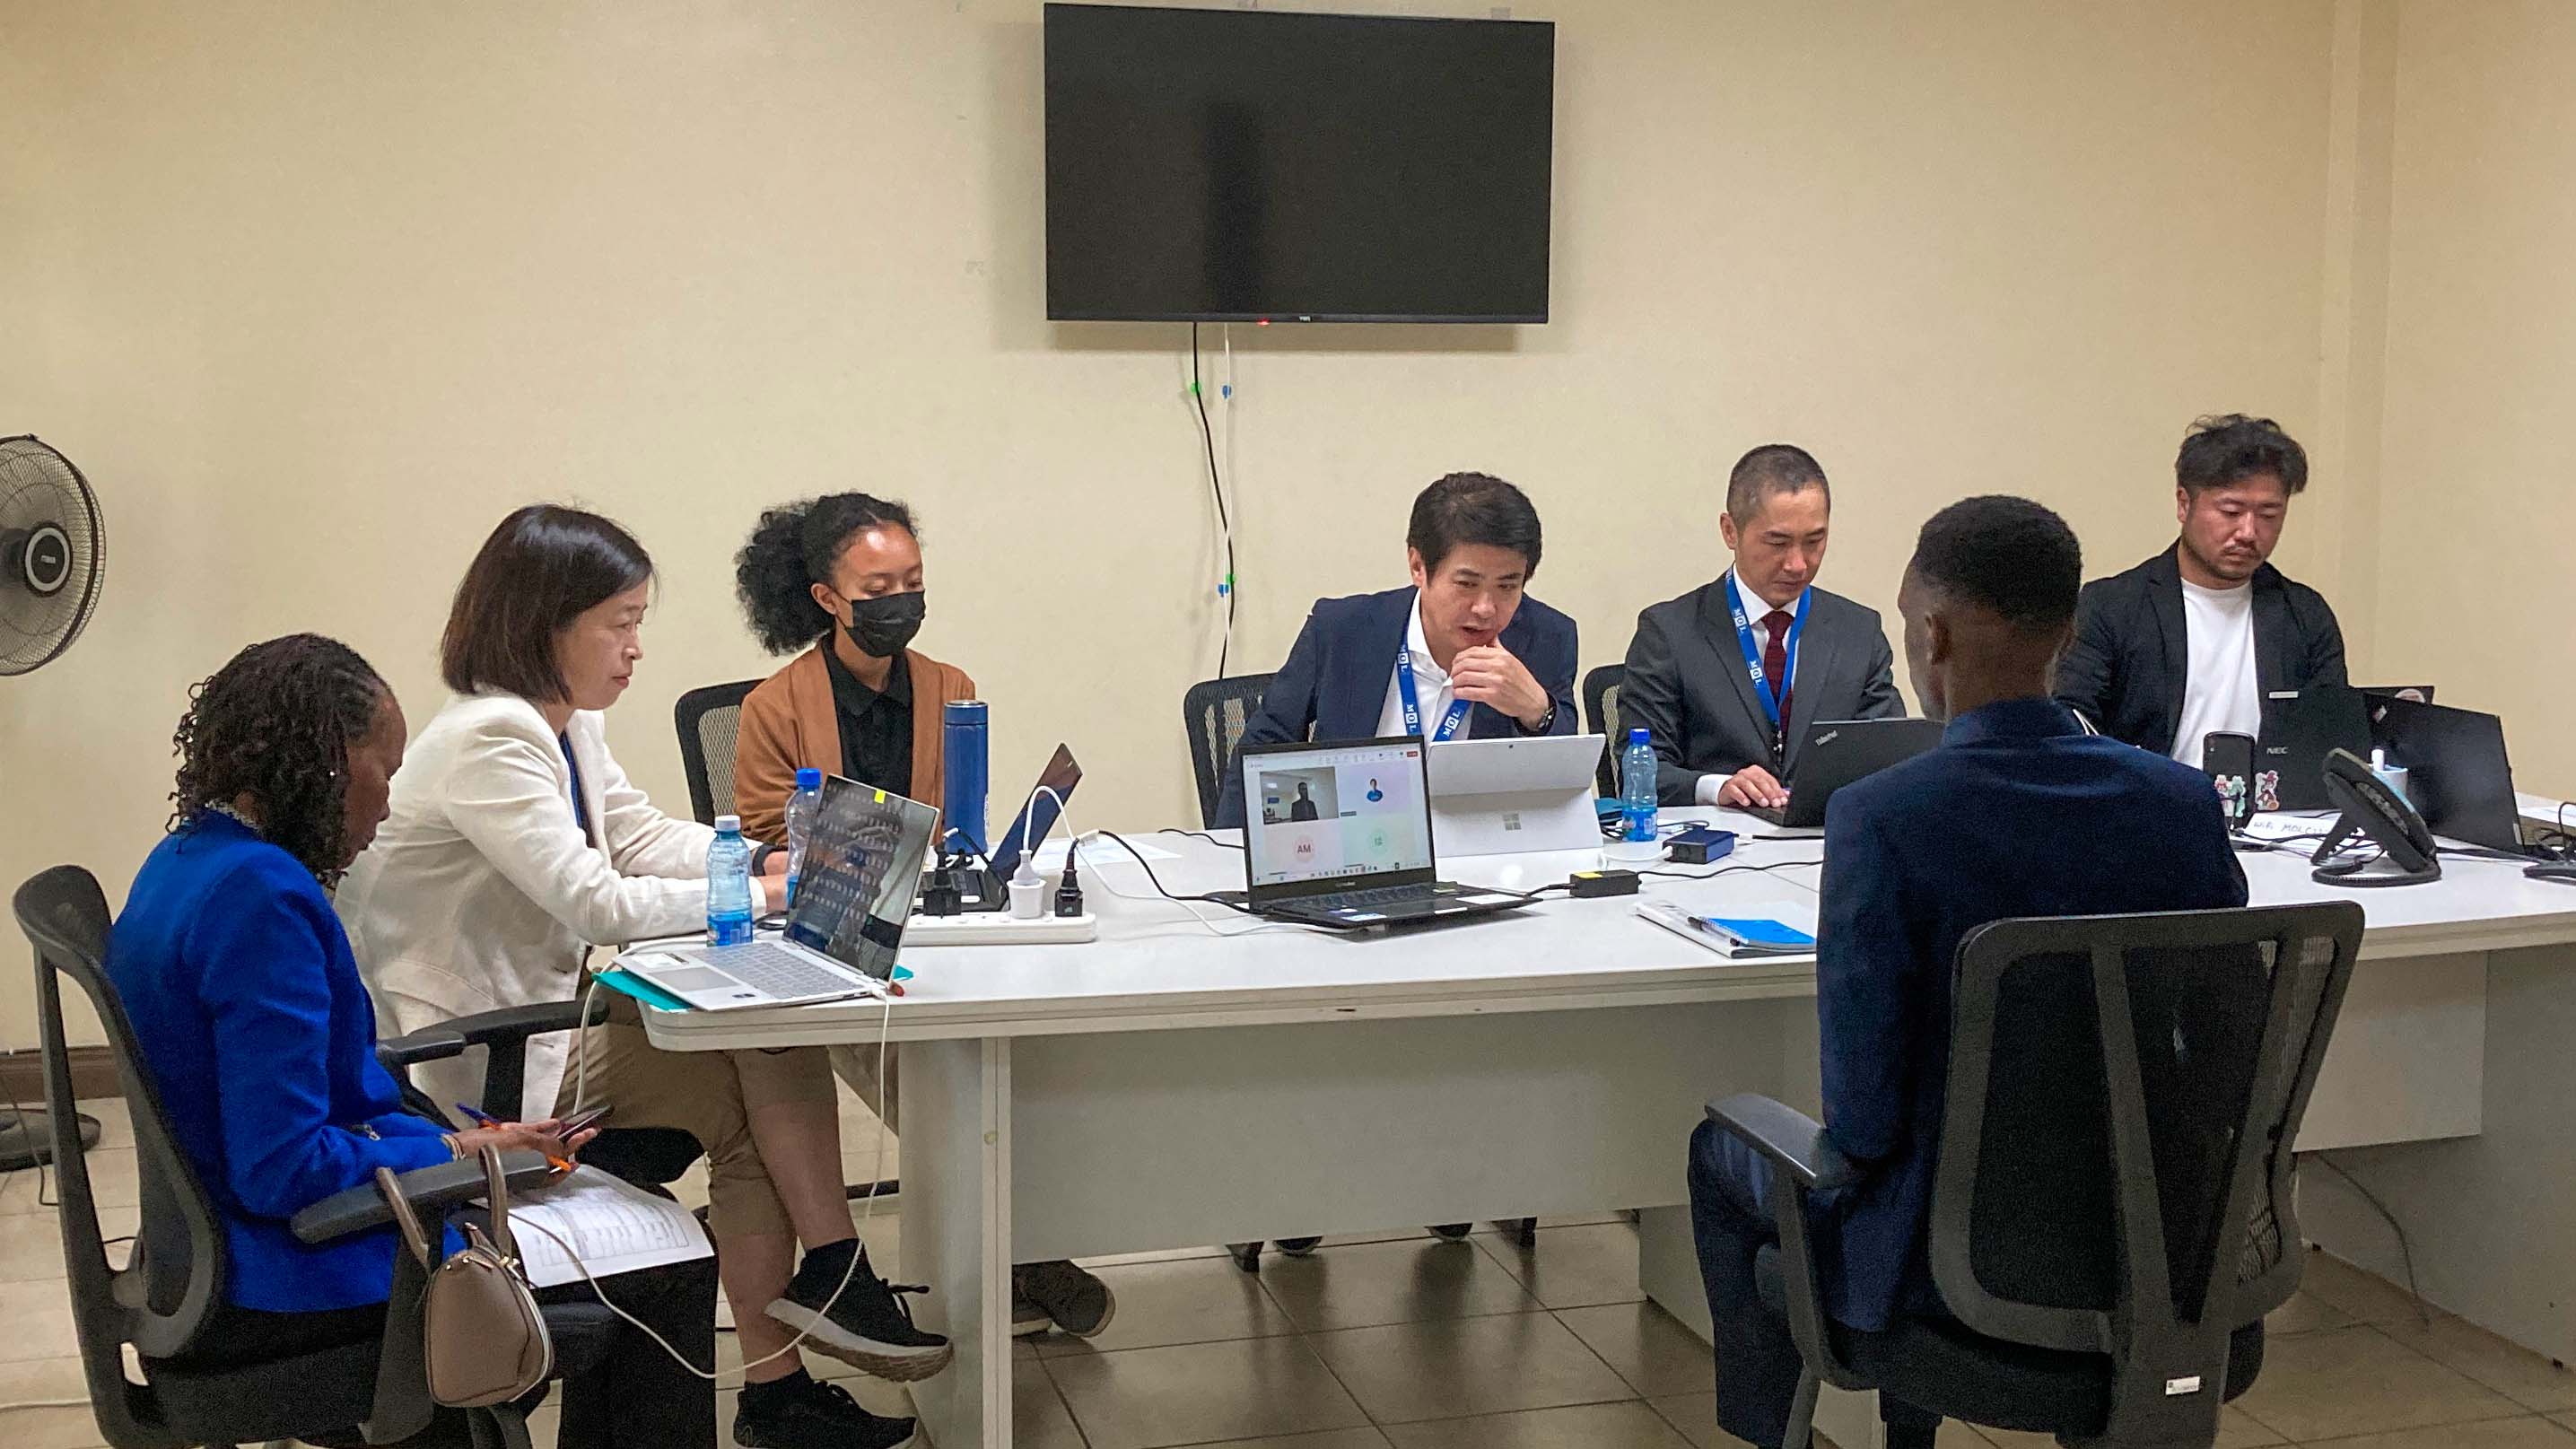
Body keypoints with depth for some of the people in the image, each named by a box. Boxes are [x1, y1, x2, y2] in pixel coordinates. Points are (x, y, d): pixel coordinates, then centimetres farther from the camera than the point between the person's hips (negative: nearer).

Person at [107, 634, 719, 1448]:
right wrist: (457, 1155, -12)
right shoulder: (259, 894, -23)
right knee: (672, 1272, -5)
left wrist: (459, 1141, 5)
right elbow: (283, 1168, -26)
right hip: (280, 1283, -11)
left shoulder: (187, 860, 8)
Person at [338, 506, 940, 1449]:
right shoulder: (487, 741, -22)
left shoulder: (564, 724, 8)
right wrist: (756, 897, -17)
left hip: (549, 1002, 9)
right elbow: (595, 903, -26)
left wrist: (769, 861, -1)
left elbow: (640, 834, 15)